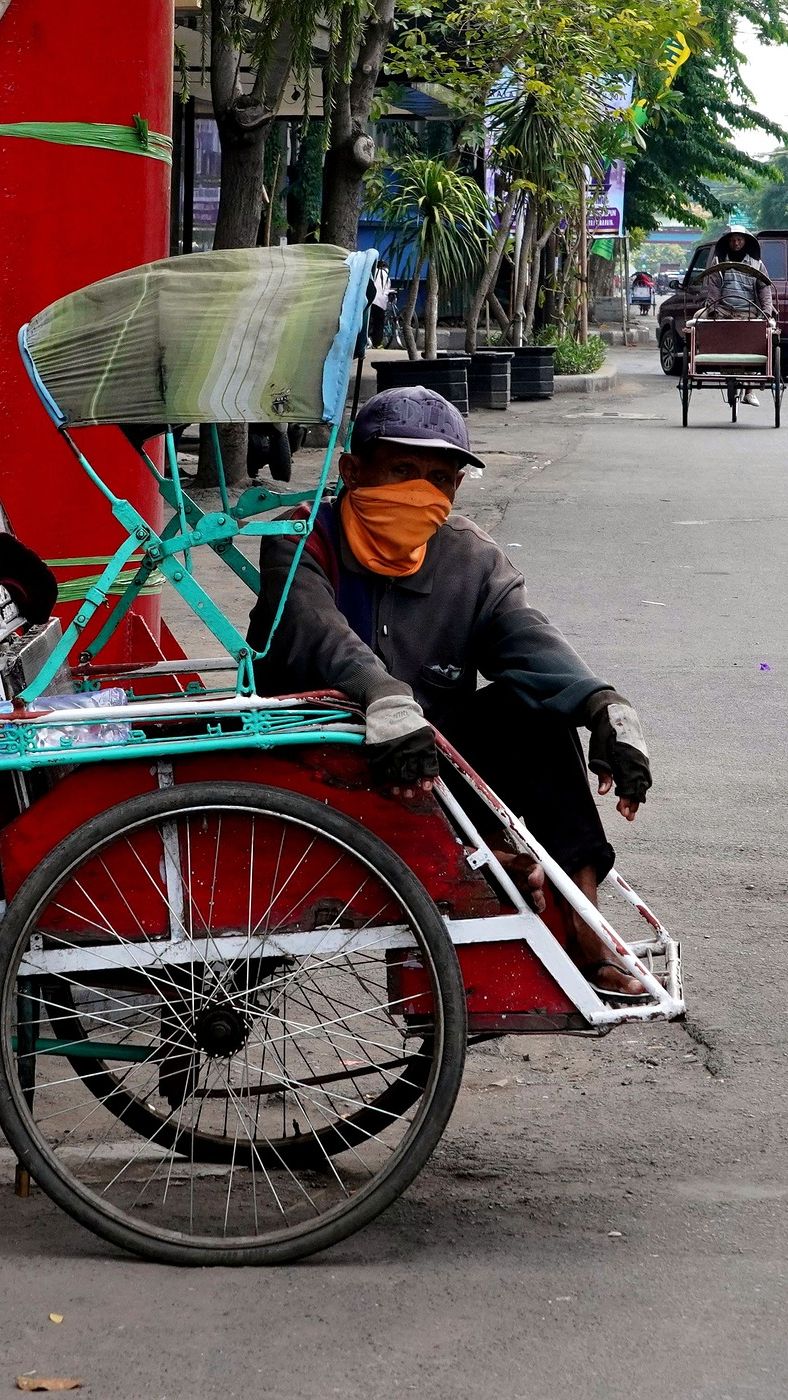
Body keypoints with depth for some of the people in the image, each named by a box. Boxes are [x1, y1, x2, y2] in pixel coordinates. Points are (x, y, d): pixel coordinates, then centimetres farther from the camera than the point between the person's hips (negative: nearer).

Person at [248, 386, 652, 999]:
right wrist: (383, 696, -53)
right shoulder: (303, 541, -9)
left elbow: (528, 639, -16)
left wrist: (604, 705, -38)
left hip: (431, 757, 4)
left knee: (537, 706, -18)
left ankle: (580, 925, -24)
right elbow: (312, 625, -31)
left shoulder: (472, 562, 2)